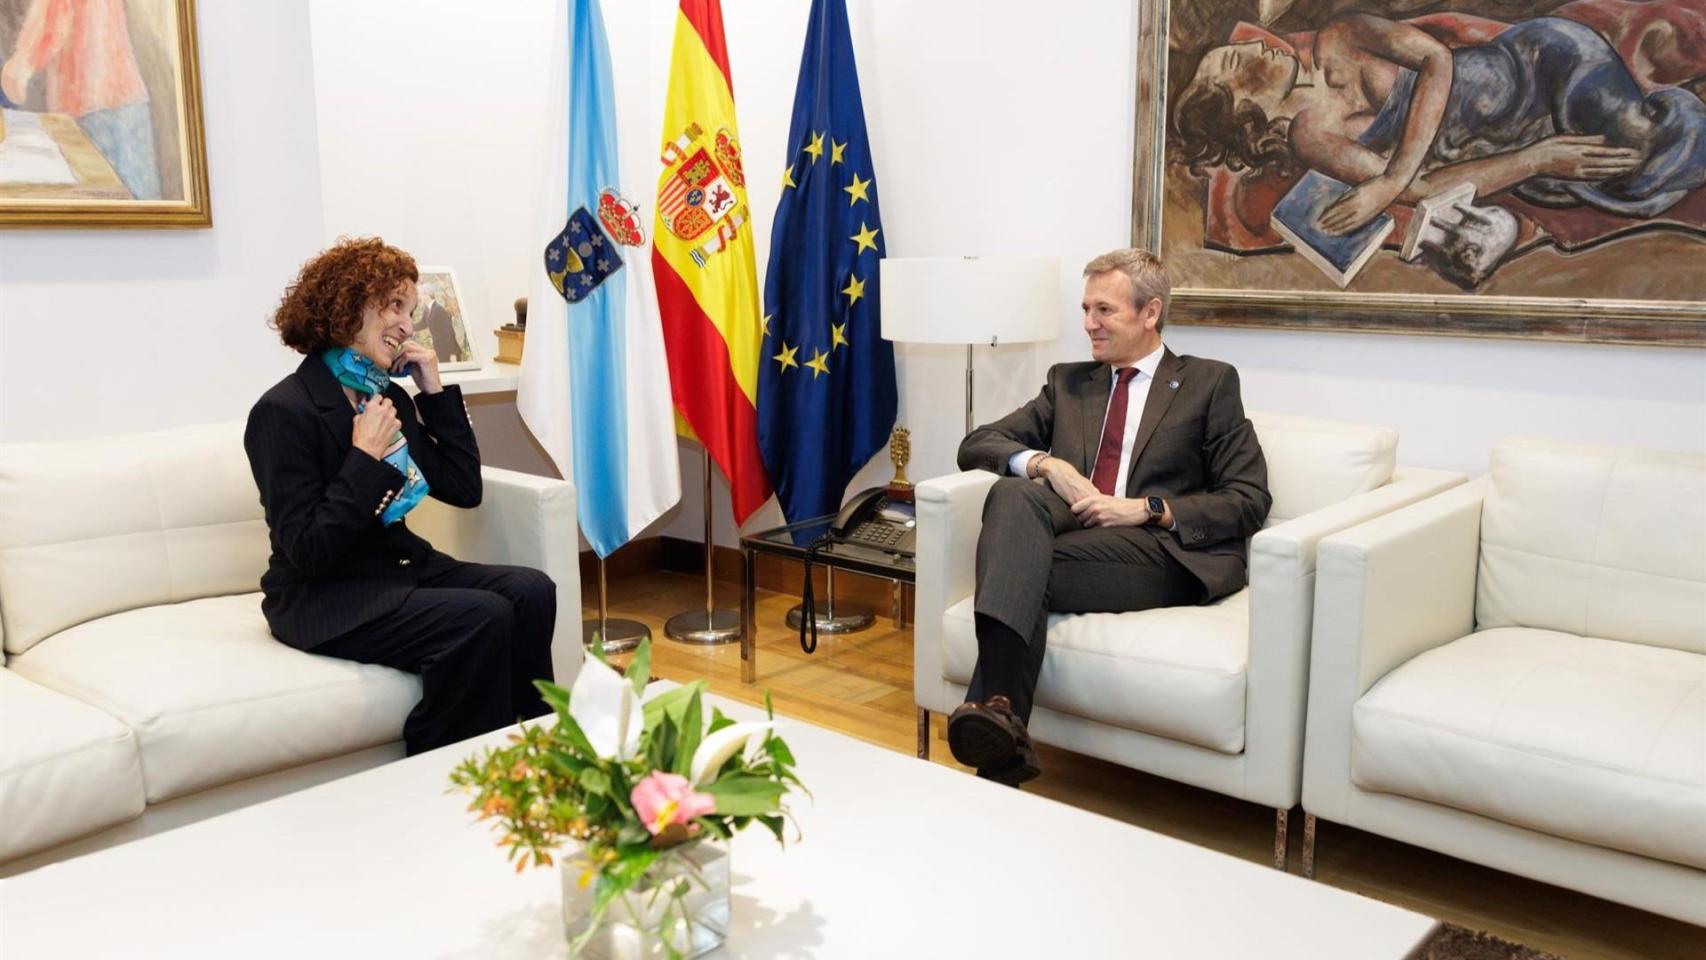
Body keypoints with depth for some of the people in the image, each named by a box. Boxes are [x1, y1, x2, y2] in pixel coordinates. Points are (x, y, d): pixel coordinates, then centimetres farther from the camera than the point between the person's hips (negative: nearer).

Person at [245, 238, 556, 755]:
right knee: (481, 618, -27)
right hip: (323, 597, -7)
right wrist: (365, 457, -20)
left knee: (532, 591, -16)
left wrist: (436, 392, 2)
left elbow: (464, 490, 7)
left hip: (403, 567, 7)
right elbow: (308, 551, -18)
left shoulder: (389, 396, 9)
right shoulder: (284, 411, -12)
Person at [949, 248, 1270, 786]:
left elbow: (1249, 500, 4)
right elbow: (975, 445, 16)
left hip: (1162, 552, -3)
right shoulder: (1068, 382, 24)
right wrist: (1047, 464, -5)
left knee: (1025, 565, -31)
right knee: (1013, 492, -31)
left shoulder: (1209, 383, 12)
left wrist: (1146, 508, -10)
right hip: (1074, 531, 4)